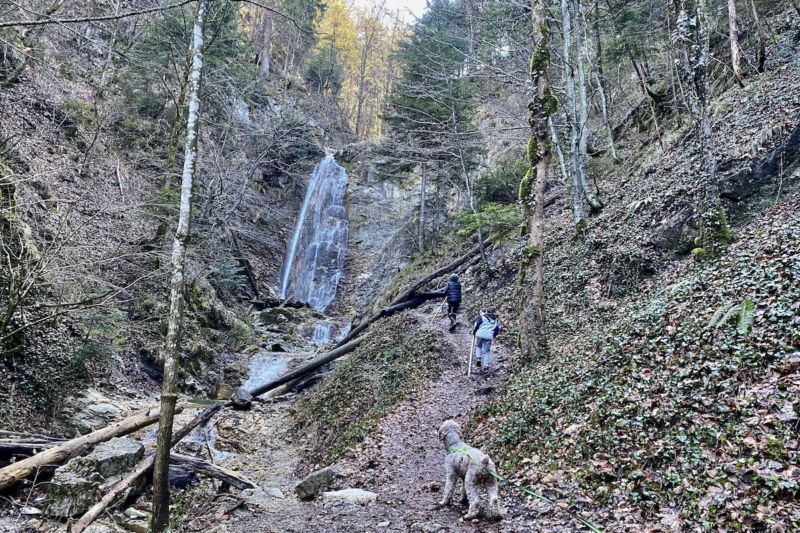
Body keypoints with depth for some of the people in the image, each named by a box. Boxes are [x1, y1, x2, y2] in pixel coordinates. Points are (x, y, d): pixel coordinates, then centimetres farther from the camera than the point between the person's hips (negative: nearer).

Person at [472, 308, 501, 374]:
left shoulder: (481, 317, 5)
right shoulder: (495, 320, 21)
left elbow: (476, 324, -6)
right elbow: (497, 329, 18)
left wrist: (473, 332, 8)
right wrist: (493, 336, 28)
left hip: (480, 335, -3)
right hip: (489, 336, 3)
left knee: (478, 346, 24)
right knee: (486, 351, 9)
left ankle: (479, 359, 6)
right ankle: (485, 367, 5)